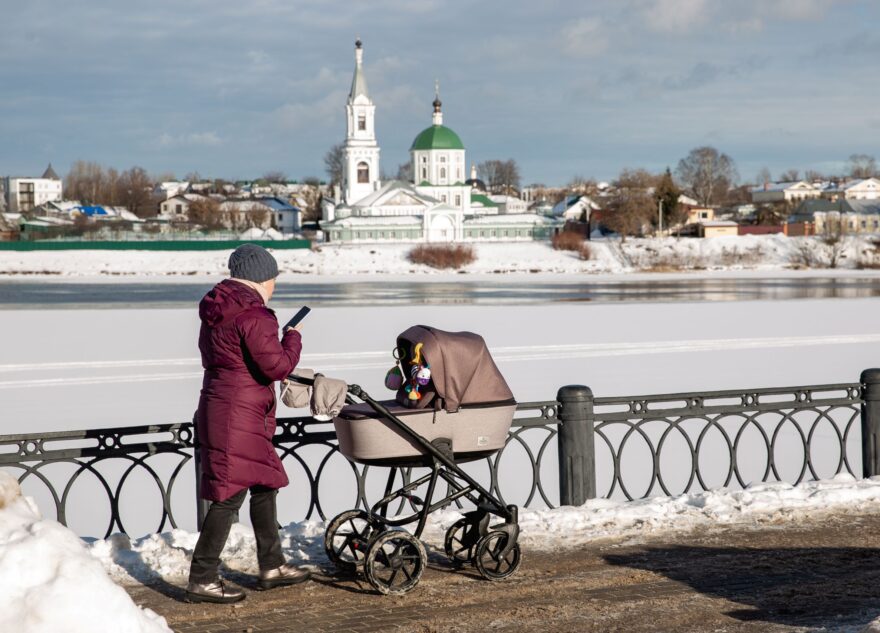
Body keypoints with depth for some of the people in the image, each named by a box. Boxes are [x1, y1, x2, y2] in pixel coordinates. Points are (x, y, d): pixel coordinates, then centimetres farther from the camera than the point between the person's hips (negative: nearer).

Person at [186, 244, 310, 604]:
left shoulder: (216, 311, 12)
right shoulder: (253, 316, -18)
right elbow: (278, 366, -21)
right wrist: (292, 338, -3)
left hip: (218, 409, 10)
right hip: (238, 419, -10)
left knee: (265, 486, 19)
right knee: (229, 497, -6)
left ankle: (272, 566, 28)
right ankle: (202, 580, -2)